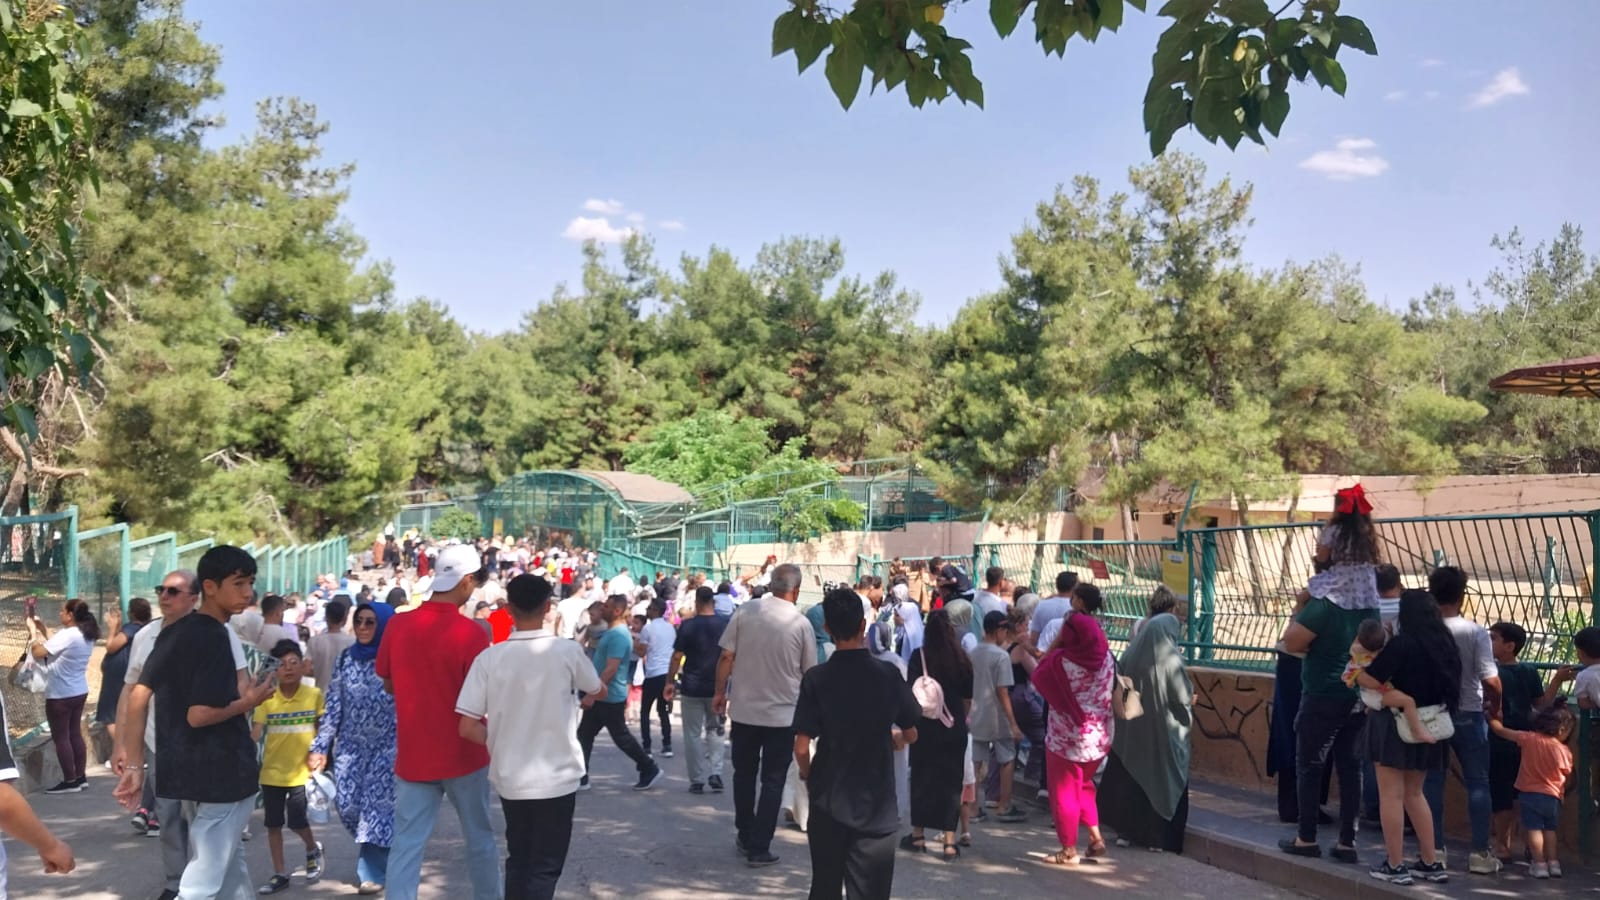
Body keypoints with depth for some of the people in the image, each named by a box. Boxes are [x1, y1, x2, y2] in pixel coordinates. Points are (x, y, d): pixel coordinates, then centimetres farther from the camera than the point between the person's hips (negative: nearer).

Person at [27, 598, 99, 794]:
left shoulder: (67, 635, -22)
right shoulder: (86, 635, 6)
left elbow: (38, 653, -18)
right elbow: (56, 646, 13)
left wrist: (33, 630, -5)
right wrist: (42, 628, 12)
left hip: (60, 695, -9)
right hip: (79, 692, 9)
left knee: (61, 738, 1)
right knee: (75, 734, 14)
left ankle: (70, 781, 5)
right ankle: (80, 777, 18)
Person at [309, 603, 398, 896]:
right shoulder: (346, 658, 3)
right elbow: (333, 705, 6)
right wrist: (320, 745, 3)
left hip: (387, 746, -4)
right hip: (351, 744, 4)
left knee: (377, 805, -3)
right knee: (347, 804, 3)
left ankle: (372, 871, 11)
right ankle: (375, 855, 28)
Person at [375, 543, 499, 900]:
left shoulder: (397, 625, -4)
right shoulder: (471, 632, -17)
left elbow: (388, 684, 9)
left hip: (413, 755, 3)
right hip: (463, 754, -3)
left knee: (406, 844, 5)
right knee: (479, 838, 16)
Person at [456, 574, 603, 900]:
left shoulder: (489, 657, -8)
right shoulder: (568, 651, -10)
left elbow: (467, 727, -9)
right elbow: (599, 691, 11)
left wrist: (500, 742, 9)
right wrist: (583, 697, 34)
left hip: (510, 777, 3)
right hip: (556, 777, -2)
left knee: (518, 859, 19)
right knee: (545, 867, 5)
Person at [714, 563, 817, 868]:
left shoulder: (745, 611, -6)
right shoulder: (800, 623, -9)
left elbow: (726, 656, -5)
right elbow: (810, 672, -1)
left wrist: (720, 692, 8)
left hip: (744, 709, 2)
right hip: (783, 713, -2)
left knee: (744, 774, 19)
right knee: (772, 781, 8)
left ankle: (745, 838, 30)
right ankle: (759, 848, 9)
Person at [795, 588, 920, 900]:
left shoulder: (816, 678, -11)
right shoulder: (889, 675, -8)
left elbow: (801, 747, -12)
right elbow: (911, 734, 4)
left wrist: (807, 775, 9)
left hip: (828, 802, 1)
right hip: (876, 805, -1)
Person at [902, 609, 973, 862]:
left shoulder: (919, 656, -9)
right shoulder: (961, 659, -2)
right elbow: (968, 698, 5)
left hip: (926, 727, -1)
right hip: (955, 729, 1)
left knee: (921, 779, 12)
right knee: (951, 782, 6)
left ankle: (918, 836, 22)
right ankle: (950, 843, 4)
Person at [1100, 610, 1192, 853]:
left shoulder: (1130, 655, -2)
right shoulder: (1170, 660, -14)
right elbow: (1183, 697, -10)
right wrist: (1190, 703, 10)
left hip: (1131, 730, 4)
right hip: (1162, 733, -4)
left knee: (1129, 776, 13)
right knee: (1162, 779, 7)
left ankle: (1126, 831, 17)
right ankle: (1159, 836, 9)